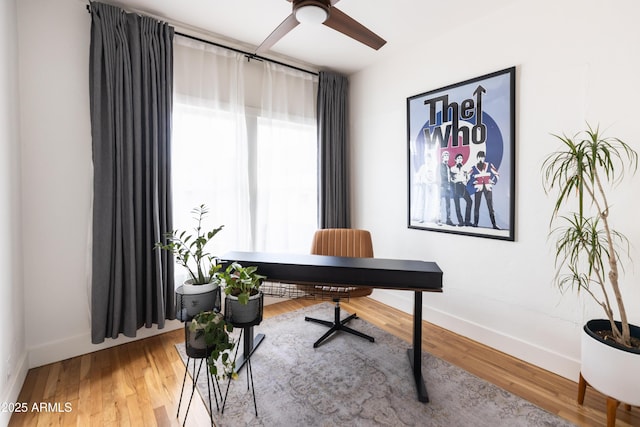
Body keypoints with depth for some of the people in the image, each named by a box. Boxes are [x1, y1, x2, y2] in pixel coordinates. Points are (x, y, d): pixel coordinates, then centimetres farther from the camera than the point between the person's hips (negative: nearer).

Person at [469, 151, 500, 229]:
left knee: (490, 206, -1)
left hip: (488, 188, 1)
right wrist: (475, 183, -8)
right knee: (477, 206, 1)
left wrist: (492, 182, -1)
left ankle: (494, 224, -1)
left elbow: (497, 174, 9)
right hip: (478, 188, -1)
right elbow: (469, 177, 3)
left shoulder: (489, 165, 7)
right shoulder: (474, 168, 4)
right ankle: (475, 223, 8)